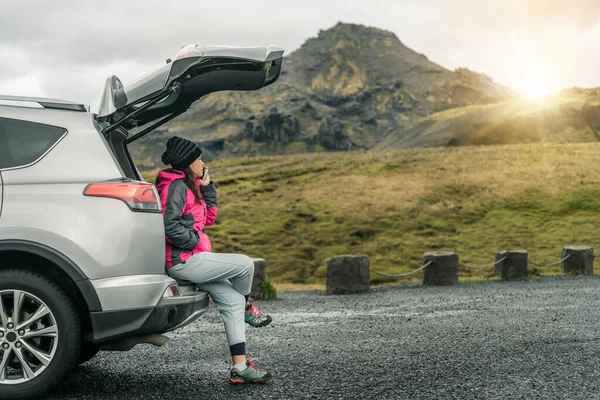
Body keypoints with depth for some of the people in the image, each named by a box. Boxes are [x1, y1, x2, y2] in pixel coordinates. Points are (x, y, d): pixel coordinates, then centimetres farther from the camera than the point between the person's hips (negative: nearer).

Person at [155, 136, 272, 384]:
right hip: (183, 261, -10)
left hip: (191, 260, 10)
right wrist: (194, 241, -13)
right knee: (245, 264, -11)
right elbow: (169, 225, -23)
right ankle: (247, 308, 19)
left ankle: (239, 367, 2)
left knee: (232, 300, 3)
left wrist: (207, 187, 16)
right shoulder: (177, 186, -12)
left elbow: (208, 218, 23)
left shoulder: (188, 185, 20)